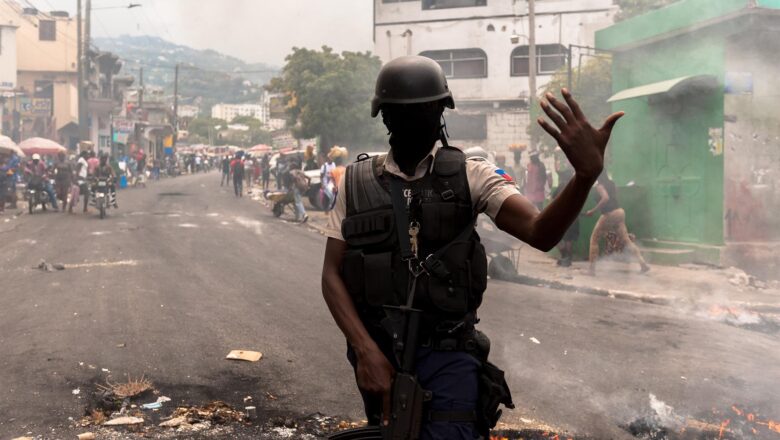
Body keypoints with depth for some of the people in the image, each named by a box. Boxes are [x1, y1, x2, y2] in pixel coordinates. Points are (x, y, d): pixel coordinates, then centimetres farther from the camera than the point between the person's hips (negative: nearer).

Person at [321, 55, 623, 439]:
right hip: (376, 351, 2)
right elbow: (332, 274, -2)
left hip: (448, 353, -2)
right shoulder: (357, 182, -1)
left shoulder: (470, 175, -5)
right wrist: (366, 350, -16)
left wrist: (586, 173, -40)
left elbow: (541, 232, -20)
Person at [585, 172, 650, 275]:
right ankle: (643, 263, 0)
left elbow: (605, 198, -24)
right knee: (626, 239, 9)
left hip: (609, 214, -7)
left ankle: (592, 268, 2)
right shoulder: (611, 184, 14)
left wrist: (593, 211, -21)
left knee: (594, 239, 6)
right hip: (620, 212, 7)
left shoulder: (600, 186, -9)